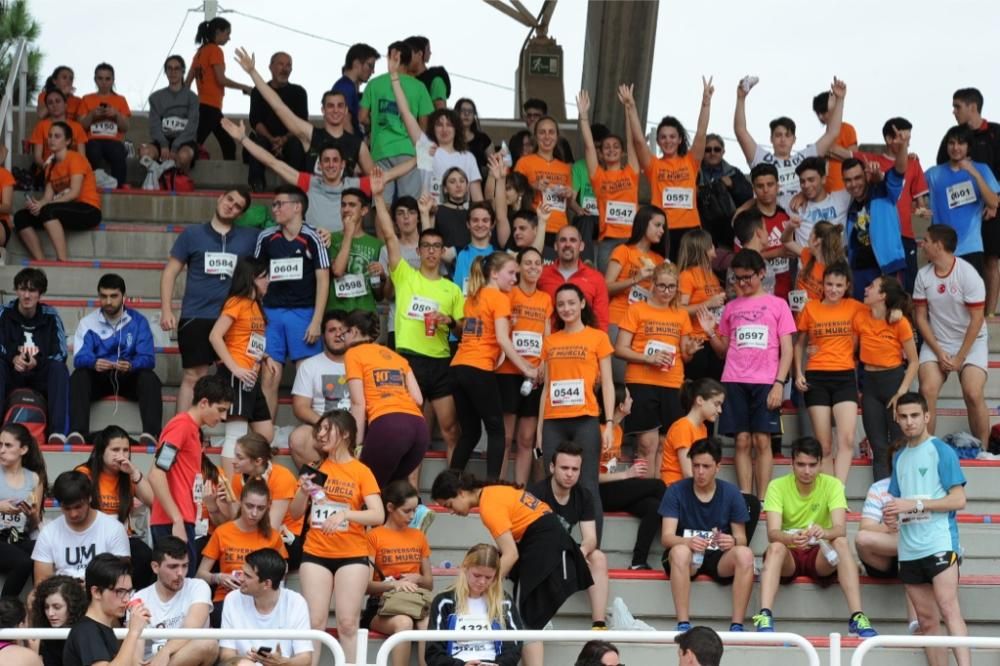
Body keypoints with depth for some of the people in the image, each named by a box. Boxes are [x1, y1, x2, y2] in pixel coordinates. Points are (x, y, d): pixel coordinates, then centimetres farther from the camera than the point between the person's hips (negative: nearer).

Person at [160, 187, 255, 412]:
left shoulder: (249, 238, 10)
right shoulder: (192, 234, 6)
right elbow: (170, 272, 6)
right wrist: (166, 310, -3)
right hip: (196, 317, -2)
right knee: (193, 376, -5)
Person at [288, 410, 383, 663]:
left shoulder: (361, 471, -1)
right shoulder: (316, 468, 8)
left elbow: (378, 516, -11)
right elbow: (295, 513, 10)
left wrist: (345, 514, -26)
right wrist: (303, 491, -10)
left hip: (352, 555, -2)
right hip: (315, 554, 2)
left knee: (348, 623, -4)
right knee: (315, 622, -3)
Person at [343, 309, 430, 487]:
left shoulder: (354, 354, 12)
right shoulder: (397, 357, 28)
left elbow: (359, 403, 2)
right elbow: (418, 399, 18)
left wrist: (358, 445, 0)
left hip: (387, 425, -6)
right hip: (419, 426, 6)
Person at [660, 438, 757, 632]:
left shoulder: (731, 493, 1)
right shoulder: (676, 491, -4)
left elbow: (742, 538, 0)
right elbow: (667, 537, -12)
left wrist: (733, 541, -26)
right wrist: (688, 542, -35)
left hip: (720, 559, 1)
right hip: (688, 556, -1)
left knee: (745, 554, -30)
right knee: (680, 551, -37)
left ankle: (737, 626, -28)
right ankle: (683, 625, -35)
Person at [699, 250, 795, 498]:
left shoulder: (777, 305, 7)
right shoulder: (731, 307, 14)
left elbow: (787, 349, 3)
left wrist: (779, 383, -7)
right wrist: (711, 333, -2)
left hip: (765, 382, -2)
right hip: (735, 382, 2)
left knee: (762, 440, -6)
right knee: (742, 441, -1)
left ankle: (762, 500, -5)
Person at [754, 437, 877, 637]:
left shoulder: (832, 485, -7)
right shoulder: (777, 486, -9)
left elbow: (840, 529, -21)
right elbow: (772, 533, -22)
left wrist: (824, 533, -46)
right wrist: (791, 539, -46)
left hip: (820, 555, 1)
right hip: (788, 555, -1)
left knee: (841, 543, -30)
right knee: (775, 547, -33)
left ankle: (857, 618, -37)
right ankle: (764, 616, -45)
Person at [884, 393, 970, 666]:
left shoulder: (941, 451, -2)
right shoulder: (900, 457, 17)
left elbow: (958, 500, -8)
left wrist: (915, 504, -14)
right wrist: (892, 512, 2)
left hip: (939, 543, -7)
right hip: (909, 549, 7)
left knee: (949, 610, -19)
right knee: (927, 620, 6)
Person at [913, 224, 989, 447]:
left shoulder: (968, 275, -14)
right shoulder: (923, 276, -2)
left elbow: (977, 319, -13)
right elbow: (921, 317, 2)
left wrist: (960, 357, -13)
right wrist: (939, 352, -7)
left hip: (970, 342, -3)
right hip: (936, 343, 3)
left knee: (973, 394, -19)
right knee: (927, 390, -19)